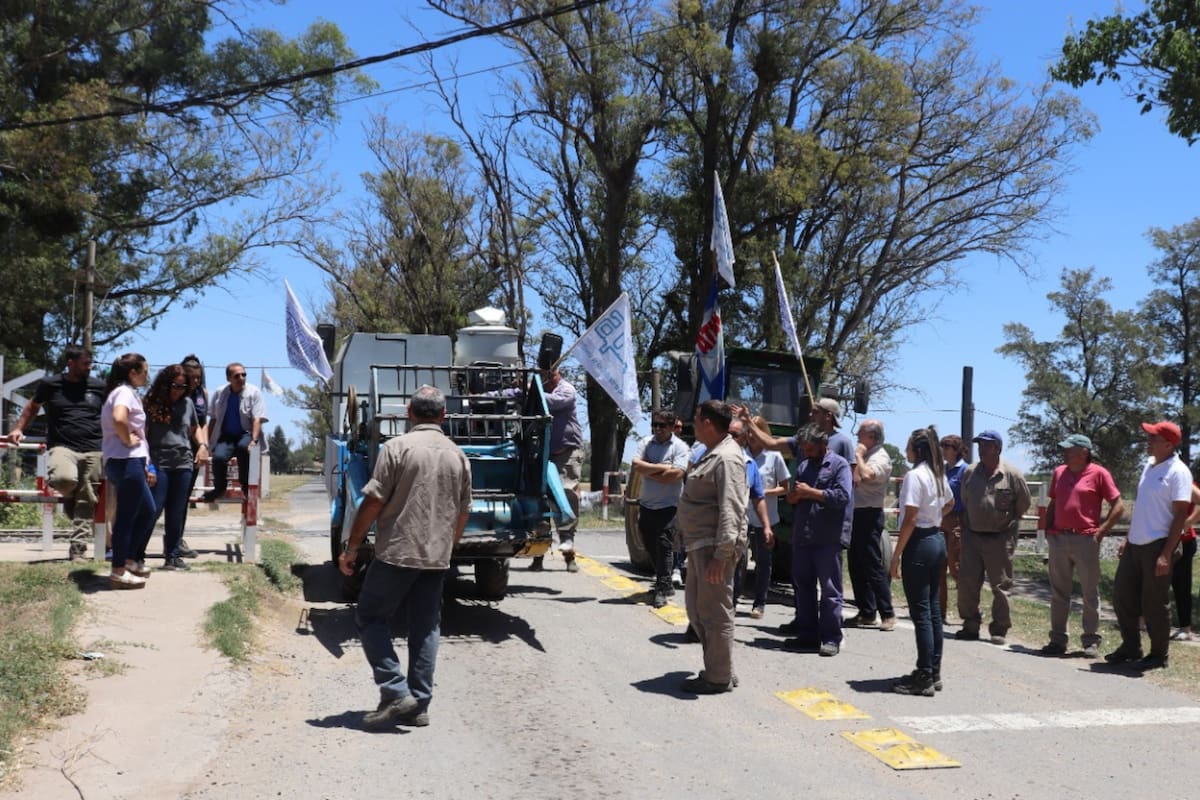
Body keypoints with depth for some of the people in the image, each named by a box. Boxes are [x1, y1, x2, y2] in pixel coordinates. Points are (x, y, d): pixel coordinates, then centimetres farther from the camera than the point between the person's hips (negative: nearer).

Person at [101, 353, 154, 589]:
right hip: (127, 462, -10)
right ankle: (119, 572, 2)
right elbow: (119, 419, -34)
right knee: (126, 516, -4)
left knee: (147, 510, 19)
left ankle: (129, 560, 26)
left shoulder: (123, 391, 18)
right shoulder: (126, 392, -12)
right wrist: (128, 440, -16)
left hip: (130, 462, 10)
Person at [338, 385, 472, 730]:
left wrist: (352, 547, -3)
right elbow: (462, 513, 13)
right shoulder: (458, 456, 8)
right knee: (426, 627, 11)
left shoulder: (397, 447, -8)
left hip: (397, 552, -5)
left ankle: (395, 692, -2)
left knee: (371, 617, 7)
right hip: (437, 557, 5)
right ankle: (419, 705, 13)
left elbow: (374, 501, -11)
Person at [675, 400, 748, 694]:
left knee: (714, 612, -3)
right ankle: (717, 668, 27)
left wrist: (721, 554, -26)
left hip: (714, 547, -11)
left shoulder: (727, 458, -16)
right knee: (696, 608, 17)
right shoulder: (711, 454, 18)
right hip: (699, 545, 11)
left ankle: (719, 678, 7)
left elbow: (730, 511, -23)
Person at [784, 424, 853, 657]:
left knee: (830, 589, -2)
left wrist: (810, 492, -11)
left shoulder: (839, 465, -3)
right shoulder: (804, 466, 17)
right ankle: (808, 634, 19)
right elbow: (792, 497, 22)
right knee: (803, 586, 10)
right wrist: (794, 495, -2)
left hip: (828, 539, -7)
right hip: (802, 536, 7)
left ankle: (831, 638, 4)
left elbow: (842, 496, -16)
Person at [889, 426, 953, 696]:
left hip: (919, 543, -9)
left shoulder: (915, 475, -16)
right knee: (933, 610, 13)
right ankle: (934, 673, 19)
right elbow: (949, 503, 31)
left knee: (920, 613, -5)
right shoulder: (939, 475, 11)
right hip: (938, 540, 9)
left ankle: (924, 677, -2)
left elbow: (910, 519, -20)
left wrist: (896, 555, -16)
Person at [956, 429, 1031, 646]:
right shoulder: (970, 472, 5)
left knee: (1000, 587, 2)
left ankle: (999, 630, 12)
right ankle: (970, 626, 16)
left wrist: (1009, 521, 6)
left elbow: (1024, 503, 3)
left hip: (1000, 539, -4)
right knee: (966, 583, 4)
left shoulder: (1012, 474, -7)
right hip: (972, 536, 4)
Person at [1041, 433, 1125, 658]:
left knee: (1090, 593, 4)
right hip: (1058, 538, 5)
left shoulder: (1098, 473, -4)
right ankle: (1058, 639, 16)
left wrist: (1101, 531, -10)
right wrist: (1048, 529, 8)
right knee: (1058, 592, 9)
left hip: (1085, 539, -5)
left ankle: (1091, 641, 12)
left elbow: (1118, 505, -5)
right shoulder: (1059, 472, 12)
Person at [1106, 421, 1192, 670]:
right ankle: (1130, 648, 24)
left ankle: (1159, 655, 15)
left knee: (1154, 603, 0)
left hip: (1158, 546, -8)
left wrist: (1166, 554, -20)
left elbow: (1181, 514, -16)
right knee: (1122, 595, 11)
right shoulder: (1149, 466, 13)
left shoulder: (1177, 472, -12)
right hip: (1136, 544, 8)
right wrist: (1129, 538, 18)